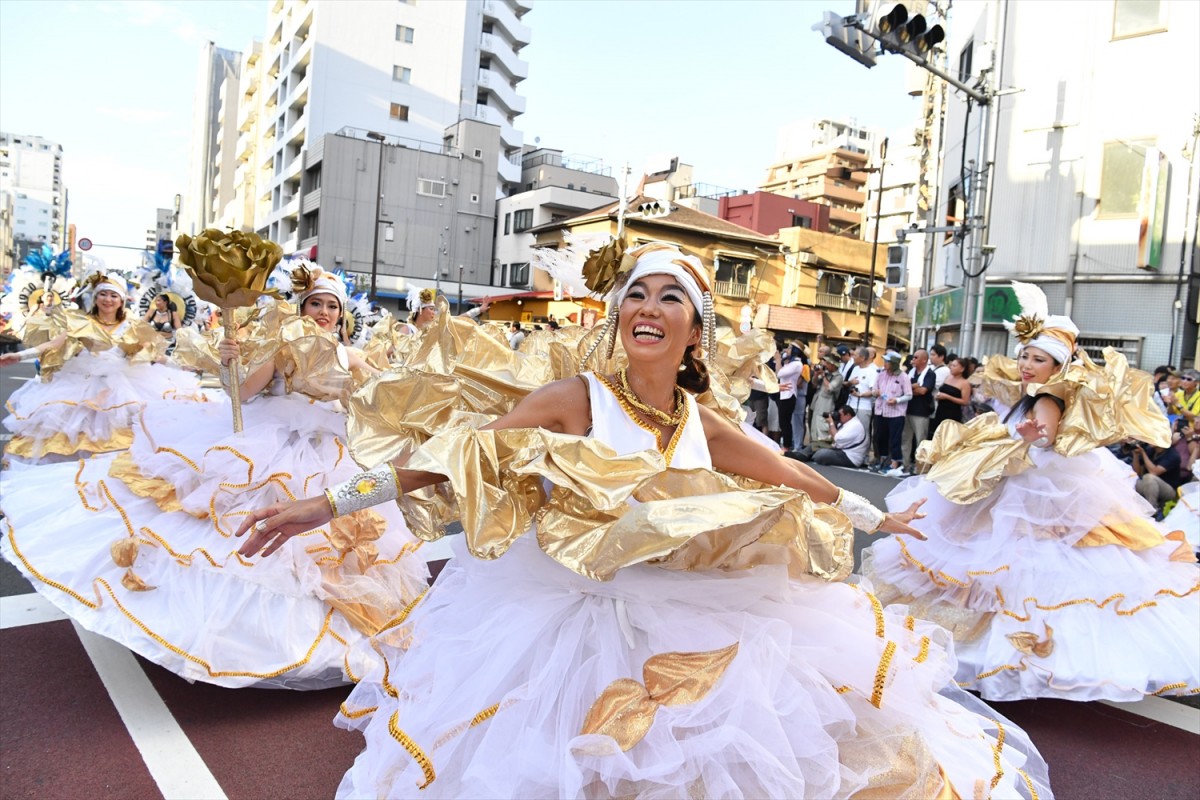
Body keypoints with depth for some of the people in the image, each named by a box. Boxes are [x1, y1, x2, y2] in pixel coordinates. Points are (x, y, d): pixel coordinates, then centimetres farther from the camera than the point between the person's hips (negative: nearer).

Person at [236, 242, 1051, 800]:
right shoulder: (576, 400, -15)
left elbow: (792, 477, 11)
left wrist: (875, 515, 23)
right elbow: (457, 457, -20)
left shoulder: (704, 426, -2)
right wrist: (330, 502, -24)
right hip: (557, 612, -4)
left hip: (675, 616, 4)